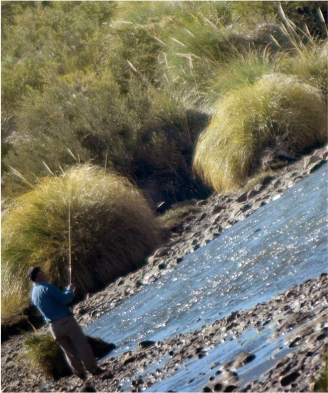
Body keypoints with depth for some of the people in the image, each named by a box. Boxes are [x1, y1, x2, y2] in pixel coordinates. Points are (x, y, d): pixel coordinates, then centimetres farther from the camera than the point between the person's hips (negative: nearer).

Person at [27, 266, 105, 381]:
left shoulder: (33, 295, 11)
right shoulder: (47, 288, -15)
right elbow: (64, 299, -17)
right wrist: (70, 290, 3)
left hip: (53, 326, 7)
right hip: (65, 320, -7)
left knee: (68, 350, 12)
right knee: (82, 344, 0)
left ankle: (81, 373, 12)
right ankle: (93, 368, 1)